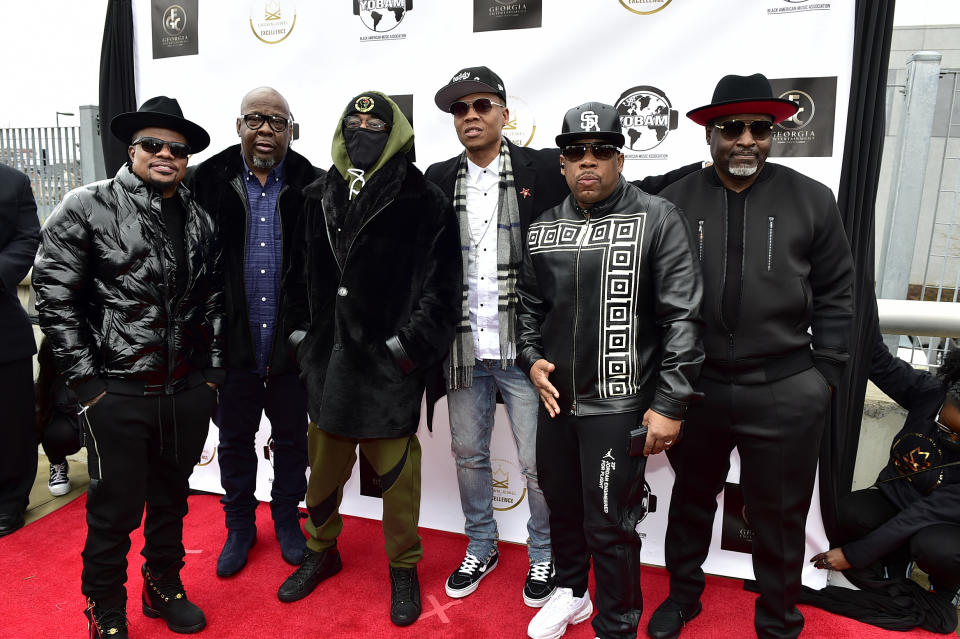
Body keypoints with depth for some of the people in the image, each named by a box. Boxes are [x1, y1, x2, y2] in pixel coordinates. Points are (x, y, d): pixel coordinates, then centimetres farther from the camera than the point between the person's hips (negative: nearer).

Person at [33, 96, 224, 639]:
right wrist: (86, 377, -8)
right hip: (118, 392, -4)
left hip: (189, 391, 4)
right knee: (116, 508, 8)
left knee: (172, 497, 19)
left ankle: (165, 586, 40)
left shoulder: (200, 219, 9)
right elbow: (55, 297, -6)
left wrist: (214, 371, 8)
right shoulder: (87, 208, -4)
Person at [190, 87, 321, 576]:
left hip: (292, 343, 0)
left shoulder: (312, 185, -4)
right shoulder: (208, 180, -2)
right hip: (233, 341, 1)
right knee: (234, 439, 16)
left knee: (291, 438, 15)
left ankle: (287, 517, 38)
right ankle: (240, 525, 37)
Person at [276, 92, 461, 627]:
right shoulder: (320, 197, 9)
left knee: (397, 474, 7)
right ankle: (322, 551, 42)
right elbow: (302, 274, 16)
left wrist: (408, 348, -13)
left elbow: (441, 288, -9)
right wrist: (302, 334, 10)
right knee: (324, 468, 18)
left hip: (390, 365, -4)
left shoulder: (424, 203, -6)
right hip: (328, 361, 5)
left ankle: (404, 568, 30)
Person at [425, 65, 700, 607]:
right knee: (469, 453, 18)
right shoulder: (440, 180, 5)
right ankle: (480, 548, 41)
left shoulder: (545, 170, -3)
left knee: (537, 464, 9)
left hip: (523, 351, -3)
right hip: (464, 351, 4)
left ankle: (543, 556, 35)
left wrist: (702, 172, -8)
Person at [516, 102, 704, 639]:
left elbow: (683, 317, -12)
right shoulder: (543, 228, 7)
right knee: (562, 506, 21)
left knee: (609, 525, 3)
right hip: (555, 397, 6)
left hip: (619, 404, -5)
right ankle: (572, 591, 46)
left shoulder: (657, 219, -9)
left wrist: (670, 404, -15)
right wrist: (532, 358, 1)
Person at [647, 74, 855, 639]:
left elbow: (835, 294, 4)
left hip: (786, 392, 0)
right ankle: (683, 594, 44)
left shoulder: (812, 200, 0)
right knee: (692, 498, 20)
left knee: (780, 516, 14)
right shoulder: (675, 201, -1)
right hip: (695, 386, 1)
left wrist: (824, 374, 0)